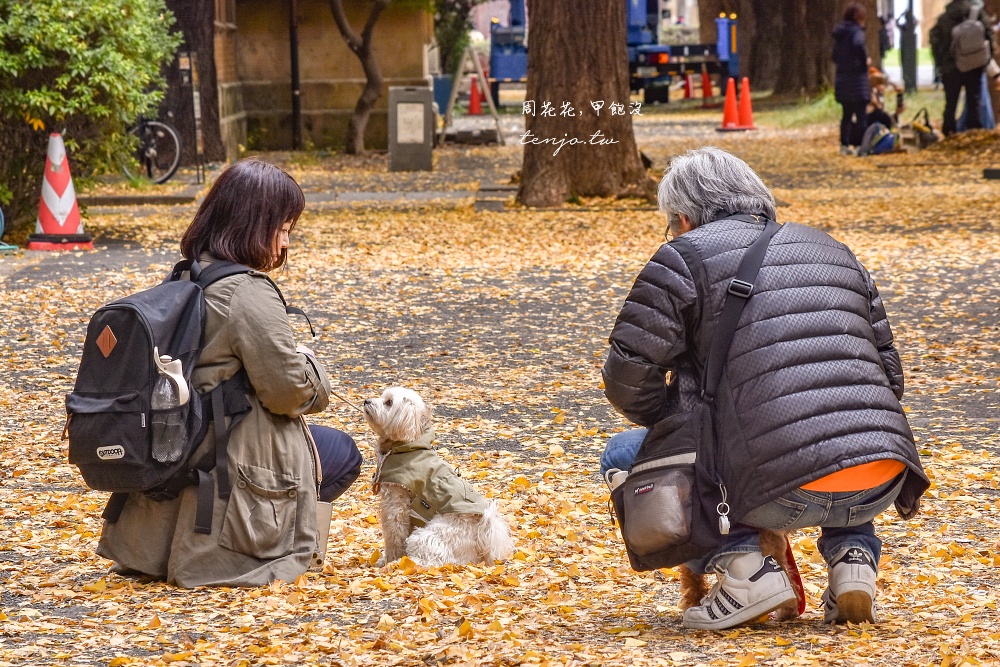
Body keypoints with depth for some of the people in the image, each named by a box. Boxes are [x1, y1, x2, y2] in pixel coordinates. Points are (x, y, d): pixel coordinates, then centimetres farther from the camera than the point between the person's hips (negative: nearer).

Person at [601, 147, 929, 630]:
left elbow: (628, 379, 4)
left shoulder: (684, 258, 8)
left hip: (787, 492, -6)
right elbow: (889, 373, 26)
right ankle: (853, 557, 15)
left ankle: (742, 565, 0)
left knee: (624, 458, 15)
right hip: (883, 488, 6)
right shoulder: (834, 251, 26)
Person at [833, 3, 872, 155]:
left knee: (847, 115, 15)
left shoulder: (839, 34, 13)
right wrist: (865, 61, -16)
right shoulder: (856, 32, -12)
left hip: (842, 79, 8)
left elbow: (835, 57, 21)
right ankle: (858, 145, -7)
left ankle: (845, 145, 15)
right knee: (860, 115, -4)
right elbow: (859, 45, -33)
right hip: (856, 79, -8)